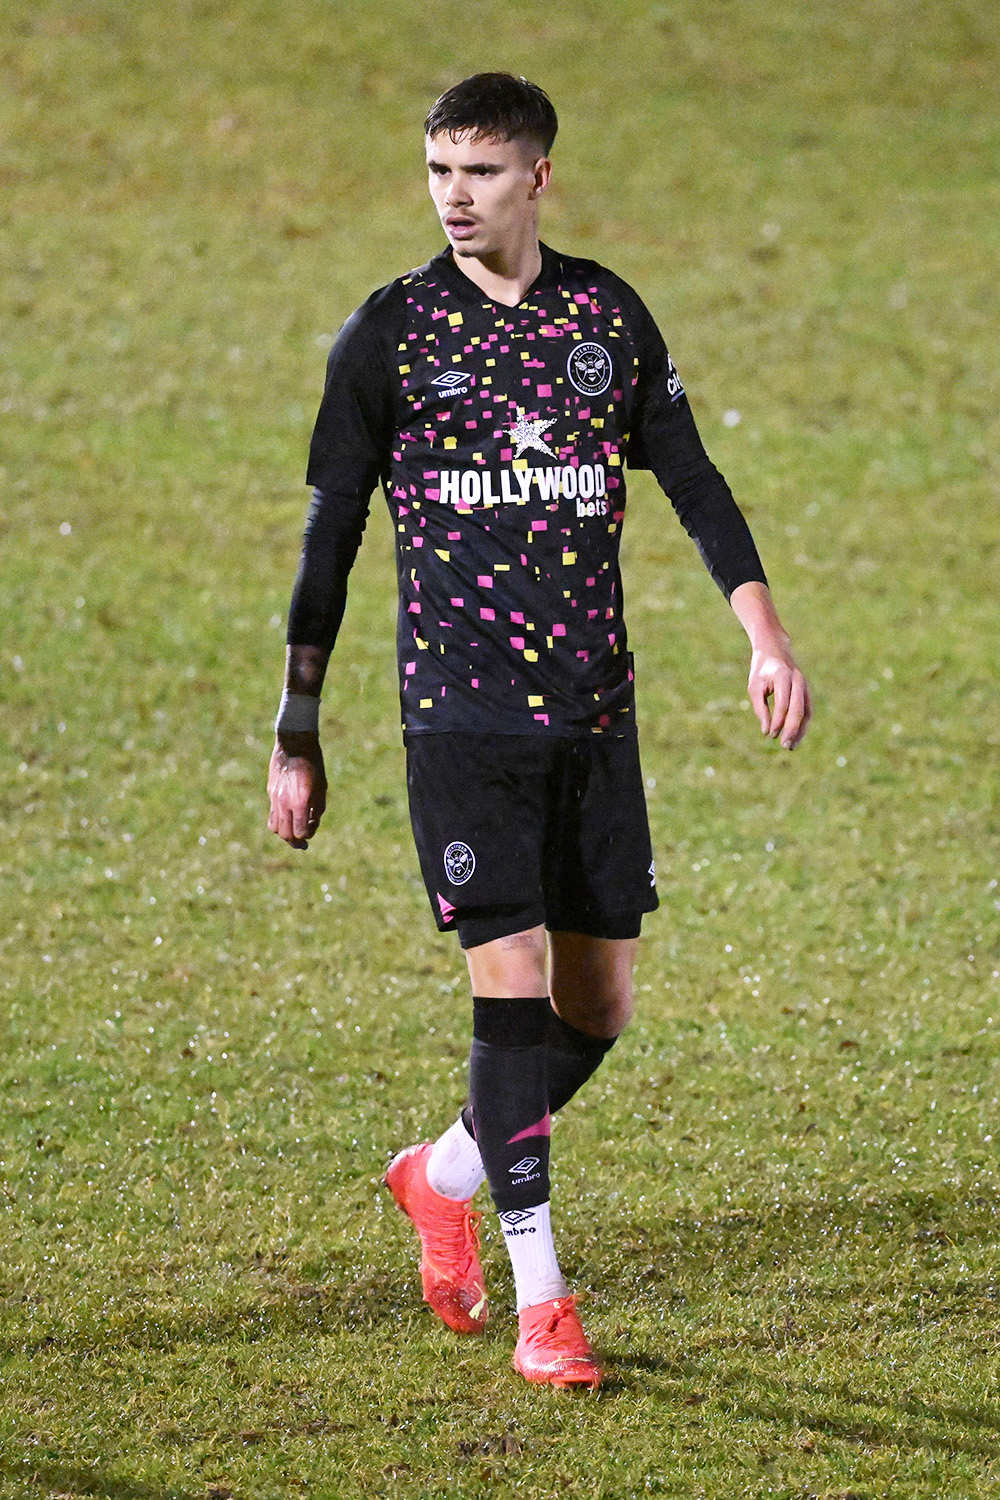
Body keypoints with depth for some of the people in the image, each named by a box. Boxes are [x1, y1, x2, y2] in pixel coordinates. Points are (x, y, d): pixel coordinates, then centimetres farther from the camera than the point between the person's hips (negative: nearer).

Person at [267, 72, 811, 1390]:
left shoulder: (609, 317, 8)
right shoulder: (391, 332, 0)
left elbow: (692, 482, 13)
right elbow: (331, 535, 3)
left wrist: (767, 638, 1)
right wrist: (297, 734, 2)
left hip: (595, 712, 4)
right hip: (461, 713, -4)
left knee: (600, 1006, 5)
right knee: (512, 985, -11)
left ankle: (446, 1177, 32)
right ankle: (540, 1303, -4)